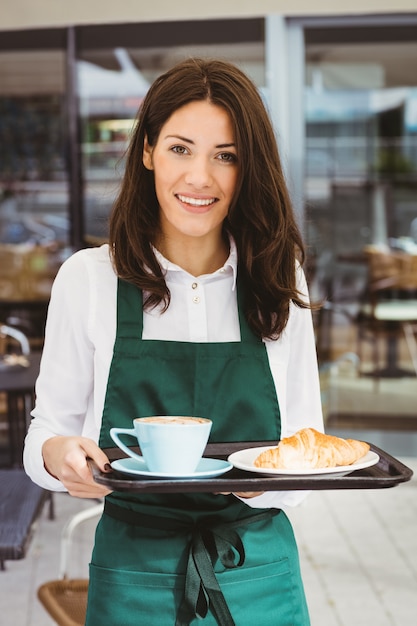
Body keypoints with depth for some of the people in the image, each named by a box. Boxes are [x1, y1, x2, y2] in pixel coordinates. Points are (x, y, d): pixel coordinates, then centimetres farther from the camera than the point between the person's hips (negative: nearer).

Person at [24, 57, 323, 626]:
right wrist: (57, 454, -24)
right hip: (134, 577, -1)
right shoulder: (88, 279, -6)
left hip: (261, 575, 2)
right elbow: (49, 427, -1)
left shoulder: (278, 281, -2)